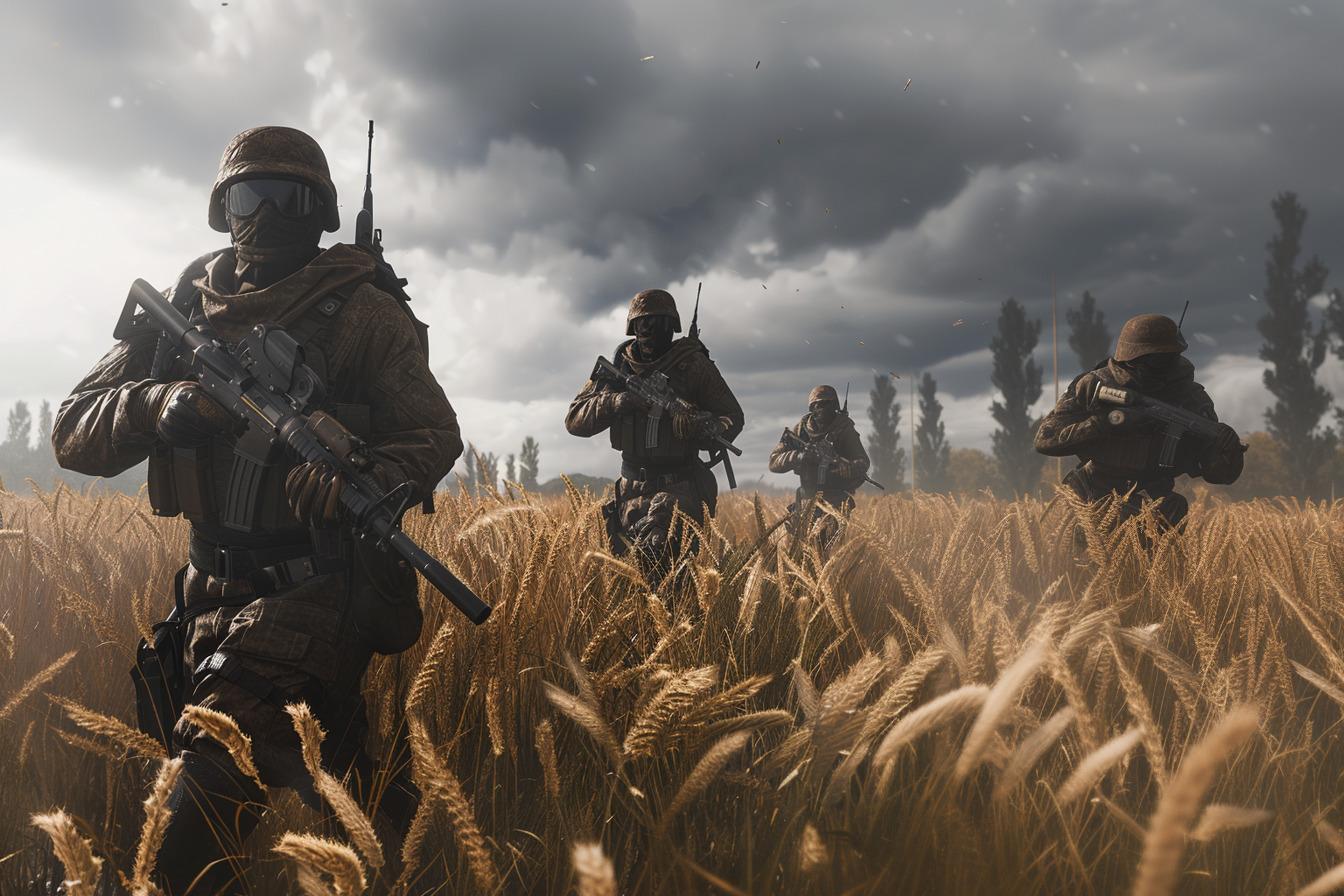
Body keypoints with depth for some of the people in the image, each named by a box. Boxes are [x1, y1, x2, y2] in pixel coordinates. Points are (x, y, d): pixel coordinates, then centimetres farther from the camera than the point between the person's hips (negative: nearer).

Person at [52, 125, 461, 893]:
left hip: (328, 584, -6)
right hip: (220, 591, 6)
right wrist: (161, 404, -22)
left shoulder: (362, 312, -7)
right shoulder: (182, 310, 5)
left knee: (219, 764, -22)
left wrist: (363, 482, -28)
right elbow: (76, 433, 0)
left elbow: (435, 434, -7)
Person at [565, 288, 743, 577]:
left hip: (680, 488, -4)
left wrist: (703, 430, -25)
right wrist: (617, 401, -17)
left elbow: (733, 417, -2)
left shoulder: (693, 364, -4)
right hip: (633, 491, 4)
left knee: (654, 551, -25)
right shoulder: (617, 367, 4)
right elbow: (575, 420, 1)